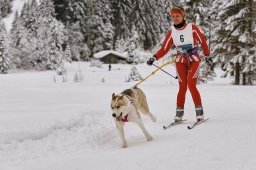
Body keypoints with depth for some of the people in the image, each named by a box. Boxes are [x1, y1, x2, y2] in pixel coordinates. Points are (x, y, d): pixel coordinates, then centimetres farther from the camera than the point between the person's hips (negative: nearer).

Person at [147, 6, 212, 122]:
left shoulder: (192, 28, -9)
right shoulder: (172, 32, -1)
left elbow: (203, 41, 3)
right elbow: (164, 49, -1)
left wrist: (207, 55, 3)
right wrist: (154, 58, -13)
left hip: (194, 61, -2)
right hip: (180, 61, 2)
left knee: (191, 85, -15)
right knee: (182, 87, -3)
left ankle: (199, 112, -4)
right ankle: (179, 113, 7)